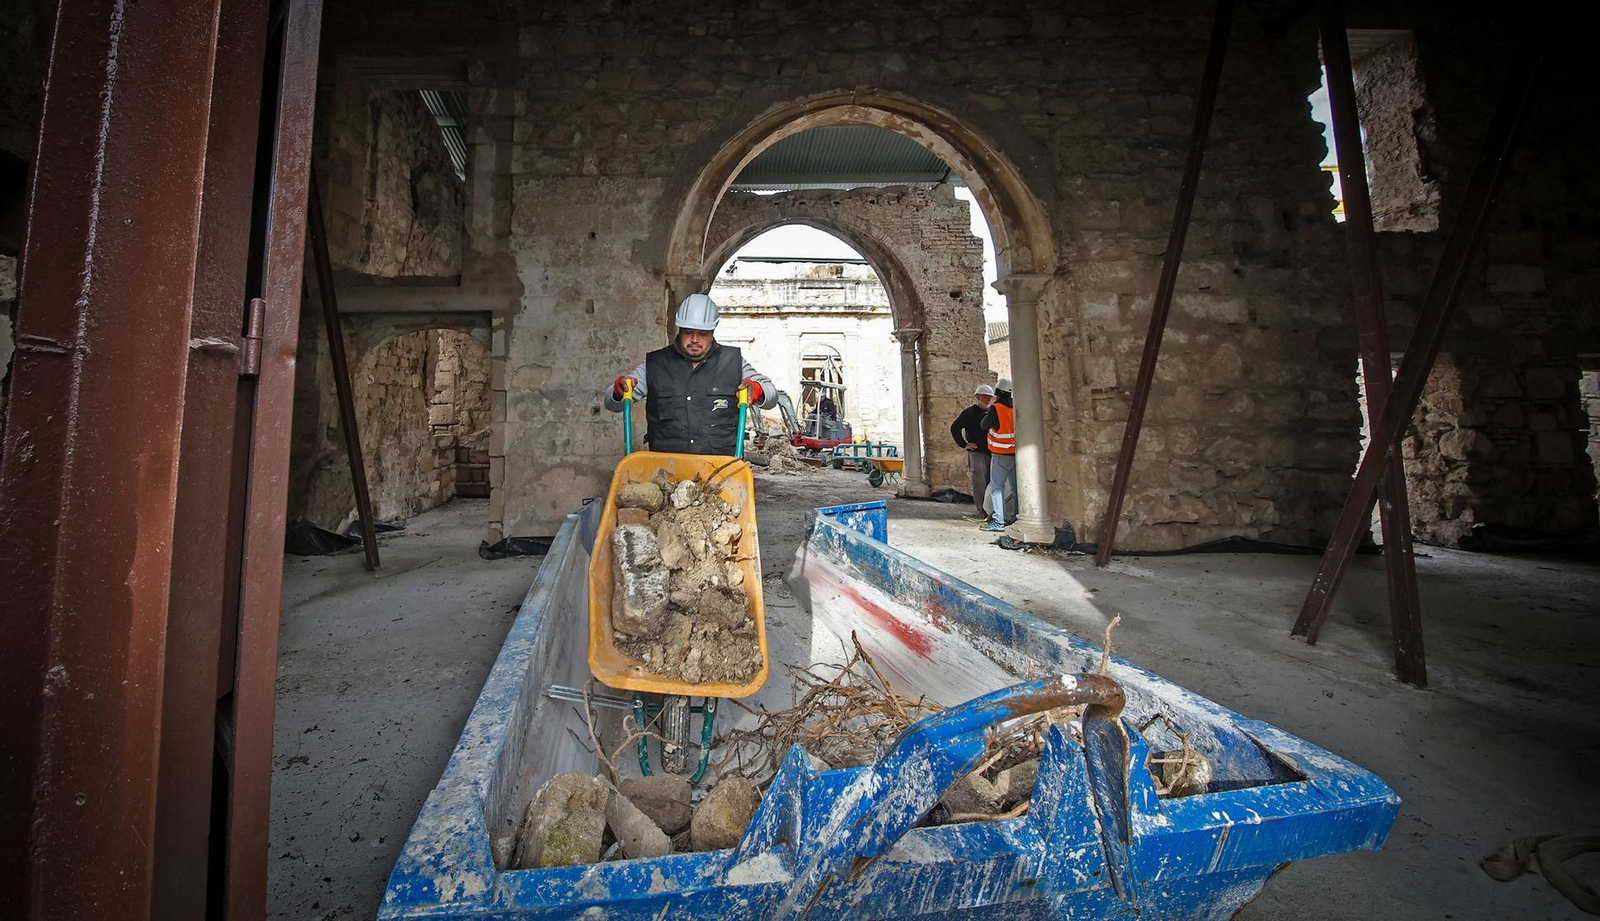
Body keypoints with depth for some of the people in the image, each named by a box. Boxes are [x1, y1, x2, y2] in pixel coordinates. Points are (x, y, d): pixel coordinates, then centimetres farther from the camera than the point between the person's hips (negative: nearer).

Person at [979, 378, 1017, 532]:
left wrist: (986, 414, 18)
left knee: (997, 487, -4)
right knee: (1016, 487, 11)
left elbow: (984, 426, 0)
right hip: (1016, 453, 6)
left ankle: (998, 520, -9)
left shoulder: (995, 408, -12)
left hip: (1000, 455, -6)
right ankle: (1017, 518, 17)